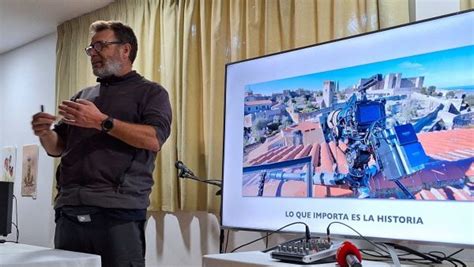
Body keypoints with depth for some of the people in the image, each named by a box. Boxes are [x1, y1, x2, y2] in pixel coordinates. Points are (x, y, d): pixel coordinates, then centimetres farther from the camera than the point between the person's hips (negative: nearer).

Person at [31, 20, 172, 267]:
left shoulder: (150, 92, 7)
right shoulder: (83, 96, 23)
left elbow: (154, 139, -10)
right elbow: (58, 148, 23)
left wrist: (102, 122, -16)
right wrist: (45, 133, 1)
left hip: (118, 211, -5)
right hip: (69, 211, 5)